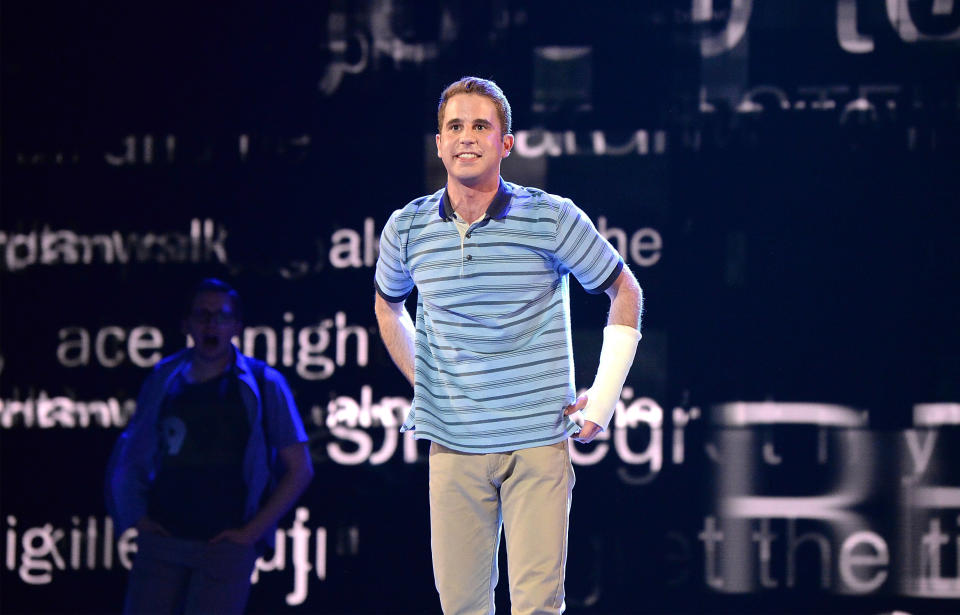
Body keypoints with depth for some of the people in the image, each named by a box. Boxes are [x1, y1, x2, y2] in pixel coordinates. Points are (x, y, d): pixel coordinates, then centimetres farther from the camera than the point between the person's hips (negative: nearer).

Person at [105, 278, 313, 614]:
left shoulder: (264, 385, 1)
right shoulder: (163, 380, 10)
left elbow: (299, 469, 0)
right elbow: (127, 457, 21)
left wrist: (252, 530, -5)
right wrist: (137, 517, 8)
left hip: (225, 545, -3)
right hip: (161, 540, 3)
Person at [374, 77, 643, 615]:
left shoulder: (552, 218, -5)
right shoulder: (407, 228, 2)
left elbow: (625, 292, 8)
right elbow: (388, 305, 25)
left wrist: (604, 398, 3)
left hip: (540, 440, -2)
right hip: (453, 445, 2)